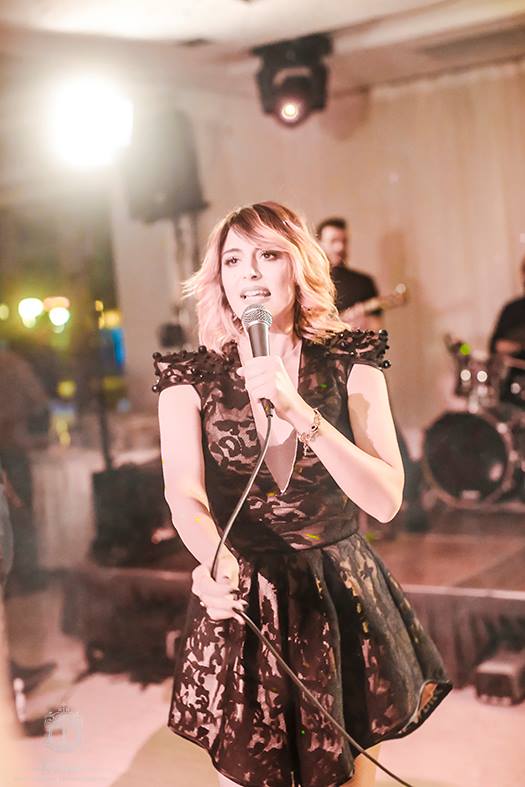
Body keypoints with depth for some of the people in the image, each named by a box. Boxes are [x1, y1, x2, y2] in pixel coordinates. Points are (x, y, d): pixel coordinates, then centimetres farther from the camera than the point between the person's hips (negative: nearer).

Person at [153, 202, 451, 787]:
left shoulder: (350, 364, -3)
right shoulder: (190, 378, -2)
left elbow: (386, 500, -13)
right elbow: (184, 493, -16)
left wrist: (300, 414, -24)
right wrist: (215, 564, -37)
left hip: (343, 595, 1)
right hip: (242, 604, 0)